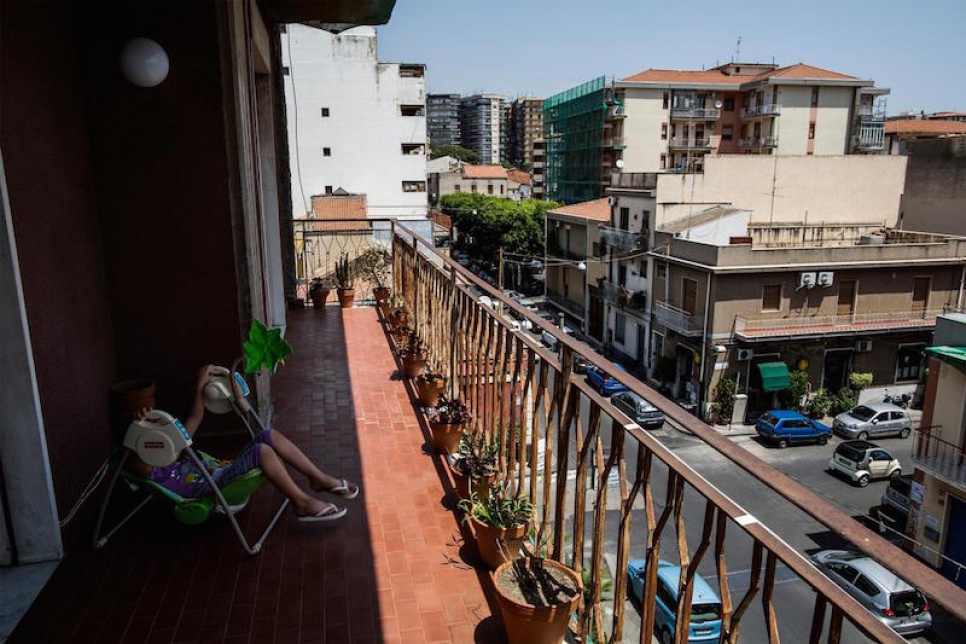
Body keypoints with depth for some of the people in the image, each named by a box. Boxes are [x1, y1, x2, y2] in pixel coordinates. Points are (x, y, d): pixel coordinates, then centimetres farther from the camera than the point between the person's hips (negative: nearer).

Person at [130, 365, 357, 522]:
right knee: (263, 451, -29)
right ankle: (303, 502, -21)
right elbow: (139, 463, -29)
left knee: (271, 436, -6)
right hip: (219, 490, -10)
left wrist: (200, 385, 12)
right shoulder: (154, 473, -4)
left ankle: (319, 478, -2)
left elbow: (194, 418, 23)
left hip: (228, 470, 10)